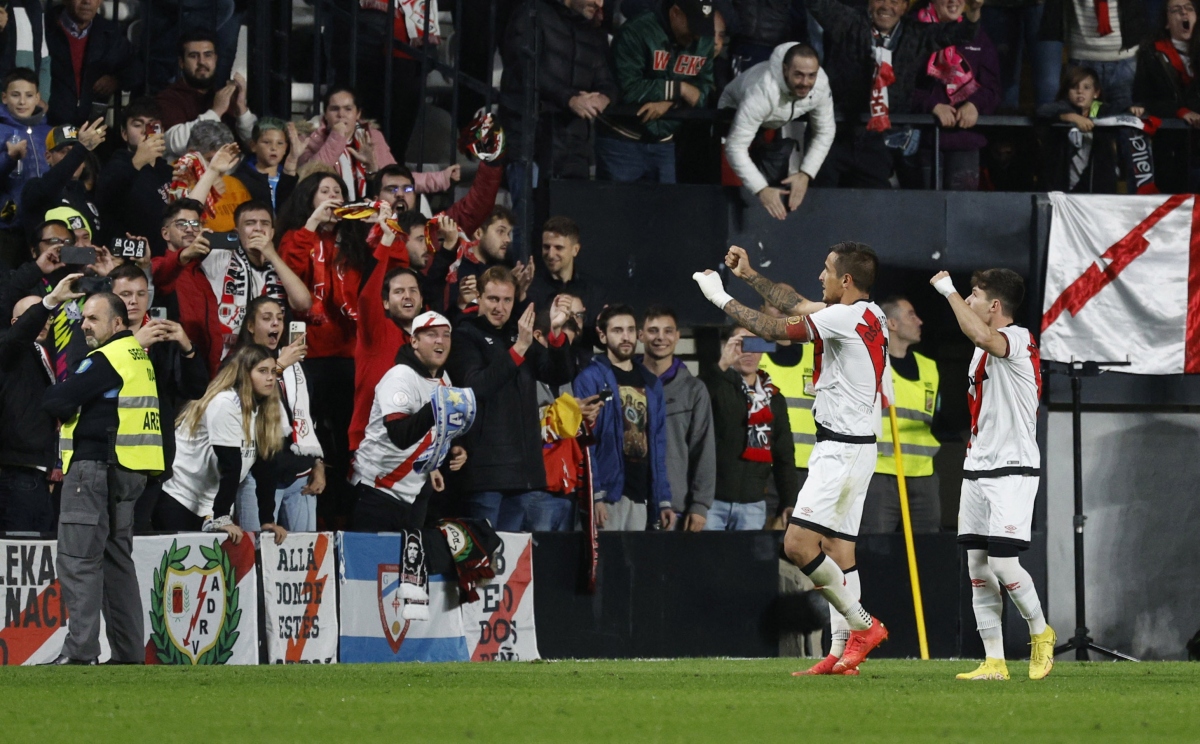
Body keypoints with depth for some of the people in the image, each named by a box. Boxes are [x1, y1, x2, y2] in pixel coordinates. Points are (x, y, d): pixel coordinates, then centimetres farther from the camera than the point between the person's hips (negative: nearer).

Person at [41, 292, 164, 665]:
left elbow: (55, 402, -15)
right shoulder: (139, 356, 17)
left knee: (78, 561, -10)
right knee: (116, 560, 13)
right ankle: (129, 652, 11)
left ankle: (80, 650, -16)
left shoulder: (105, 360, -12)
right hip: (128, 474, 9)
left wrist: (65, 405, 6)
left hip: (95, 466, -9)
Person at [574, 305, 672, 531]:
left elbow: (658, 447, 16)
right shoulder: (592, 379, -2)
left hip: (641, 497, 6)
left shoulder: (651, 384, 17)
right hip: (608, 493, -6)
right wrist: (595, 494, -18)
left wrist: (664, 500, 9)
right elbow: (584, 442, -9)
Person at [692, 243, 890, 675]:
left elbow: (774, 330, -13)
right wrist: (748, 275, 25)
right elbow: (797, 306, 24)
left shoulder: (847, 317, -17)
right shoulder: (869, 315, 11)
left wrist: (721, 298, -2)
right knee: (837, 548, 8)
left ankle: (862, 624, -7)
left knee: (798, 543, -14)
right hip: (848, 445, 10)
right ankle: (842, 653, 7)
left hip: (843, 451, -10)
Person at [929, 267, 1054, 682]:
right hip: (978, 468, 9)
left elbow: (982, 336, -37)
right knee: (978, 569, 3)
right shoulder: (984, 349, 17)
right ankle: (994, 662, 5)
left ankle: (1040, 633, 12)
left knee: (1004, 564, -13)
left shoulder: (1018, 339, -13)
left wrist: (948, 290, -28)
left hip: (1013, 469, -9)